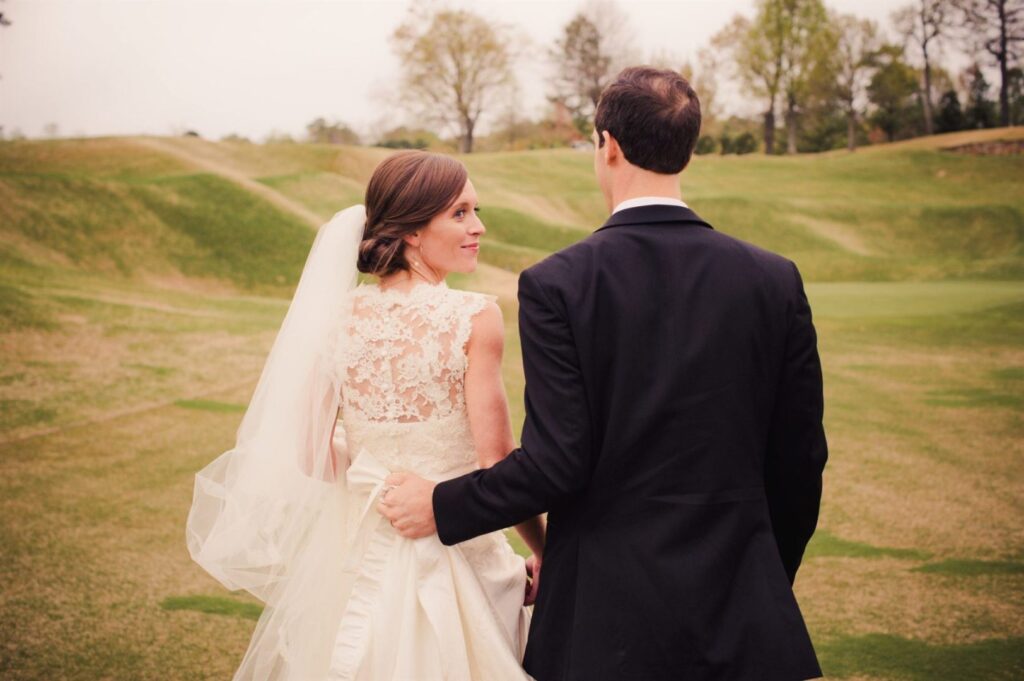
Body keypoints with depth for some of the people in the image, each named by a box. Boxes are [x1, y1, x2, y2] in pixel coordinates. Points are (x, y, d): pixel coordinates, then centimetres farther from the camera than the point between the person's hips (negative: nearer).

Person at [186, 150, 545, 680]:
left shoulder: (340, 314, -4)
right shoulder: (474, 318, -17)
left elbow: (308, 451, 1)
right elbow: (497, 463, -17)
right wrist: (547, 556, -4)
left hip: (358, 560, 4)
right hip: (454, 562, -4)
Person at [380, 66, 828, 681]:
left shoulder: (557, 284, -12)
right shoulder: (775, 280, -3)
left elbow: (558, 463, -15)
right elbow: (801, 457, 2)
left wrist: (442, 506, 1)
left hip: (607, 611, -2)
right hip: (740, 609, 2)